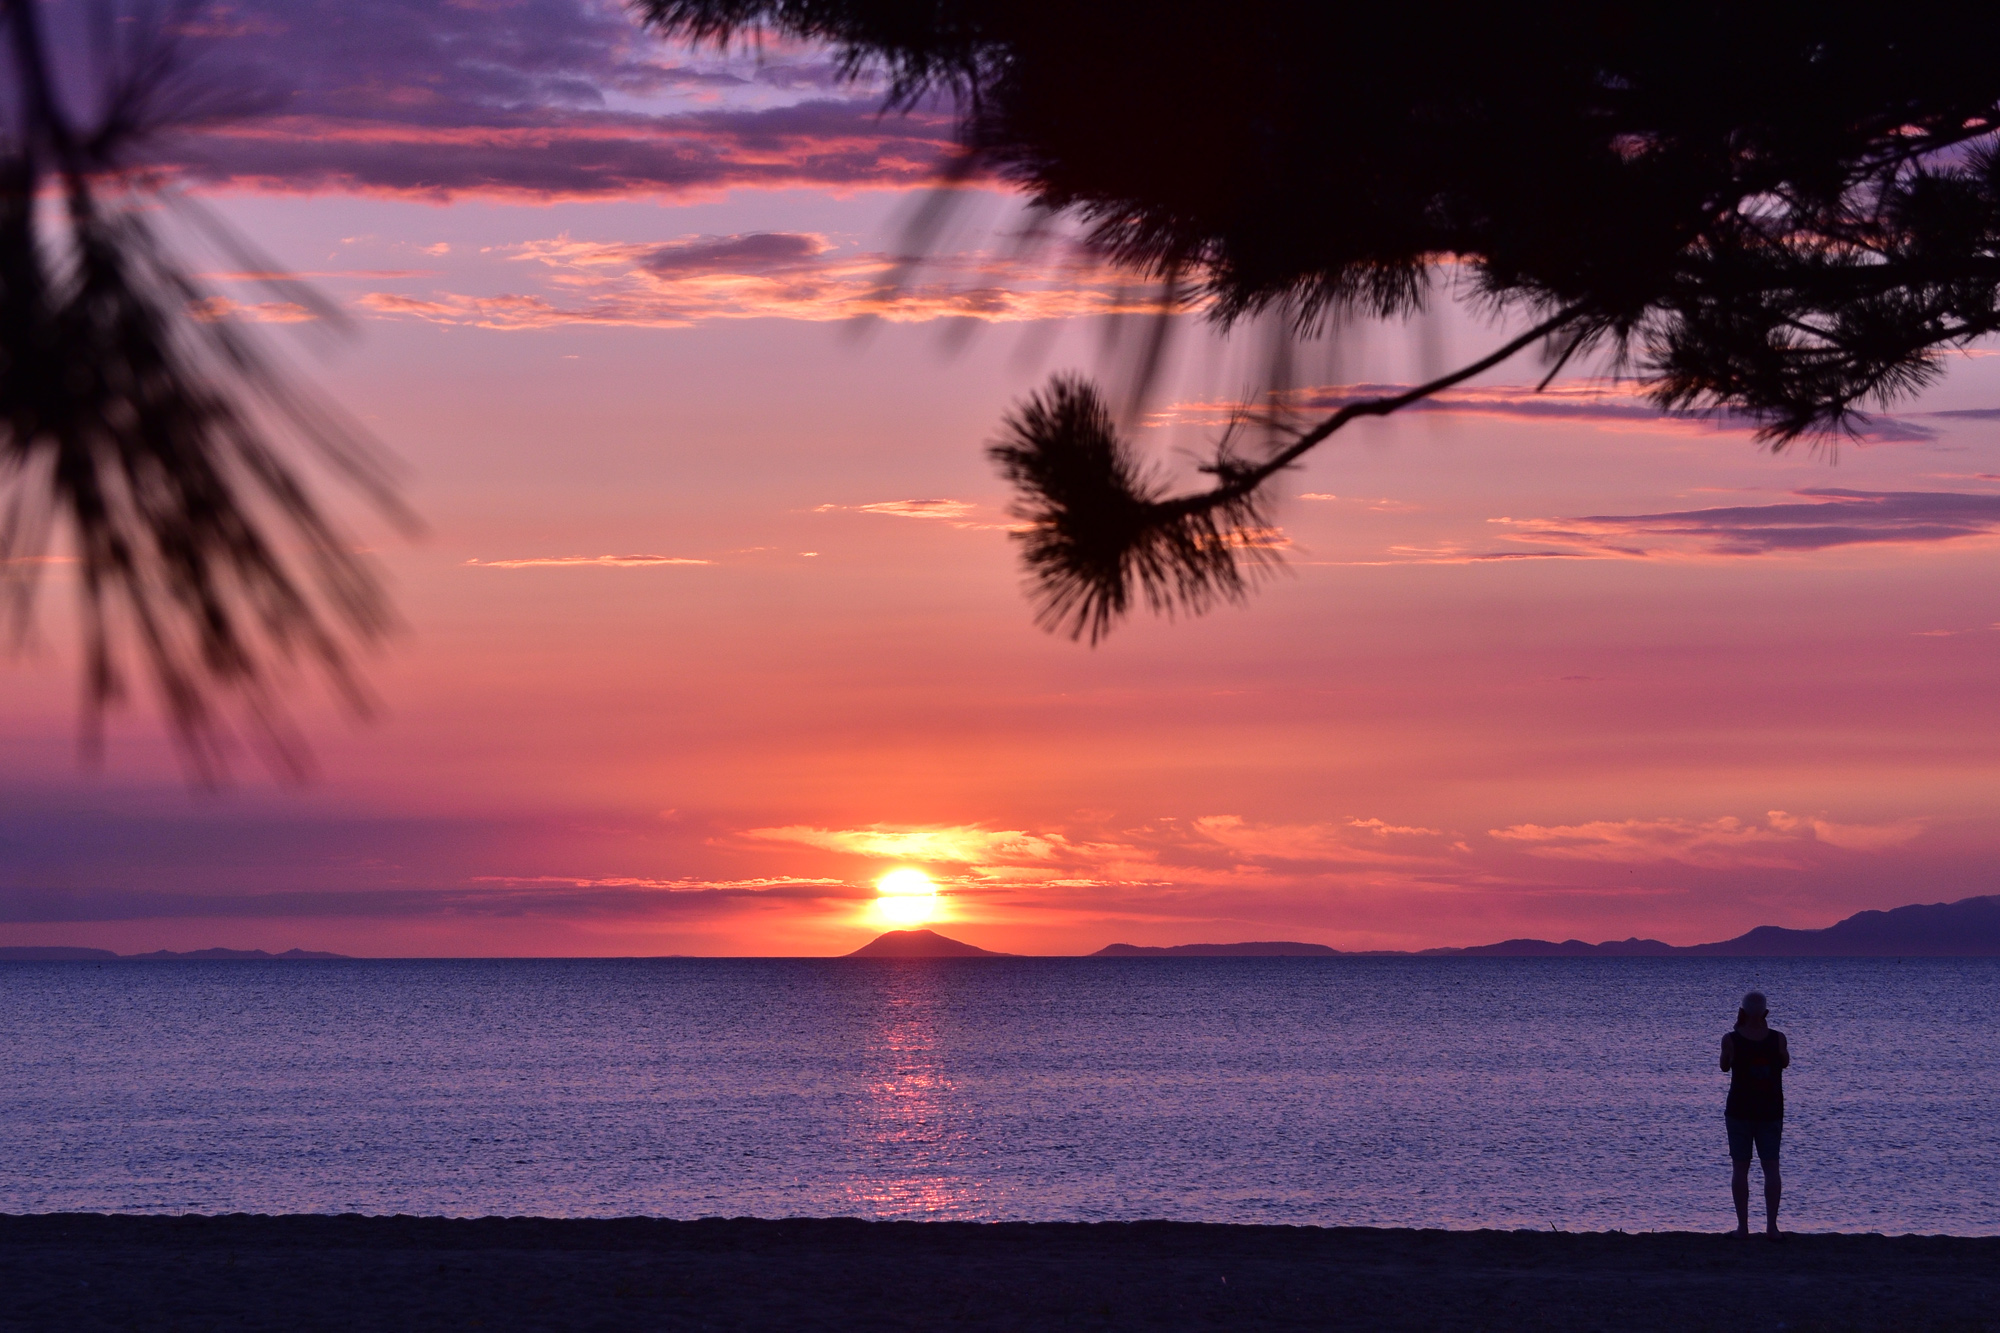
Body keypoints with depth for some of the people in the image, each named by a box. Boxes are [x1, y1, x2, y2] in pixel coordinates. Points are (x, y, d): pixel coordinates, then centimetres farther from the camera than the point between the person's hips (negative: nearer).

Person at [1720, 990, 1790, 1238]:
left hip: (1739, 1110, -1)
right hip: (1770, 1111, 1)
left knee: (1740, 1167, 5)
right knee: (1771, 1167, 5)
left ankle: (1743, 1225, 1)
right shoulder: (1777, 1038, -7)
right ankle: (1771, 1225, -1)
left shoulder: (1731, 1039, -10)